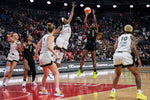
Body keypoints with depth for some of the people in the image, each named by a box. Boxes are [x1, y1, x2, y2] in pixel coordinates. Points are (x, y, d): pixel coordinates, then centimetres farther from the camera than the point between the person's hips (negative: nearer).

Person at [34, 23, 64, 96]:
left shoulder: (44, 36, 15)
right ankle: (57, 91, -19)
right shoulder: (51, 36, -7)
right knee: (56, 73, -6)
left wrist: (36, 54, 36)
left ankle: (42, 90, 35)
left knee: (46, 74, 26)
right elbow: (49, 47, -23)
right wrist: (56, 54, -25)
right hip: (47, 57, -8)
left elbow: (38, 46, 22)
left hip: (41, 57, 8)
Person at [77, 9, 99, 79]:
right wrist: (86, 15, 10)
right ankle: (80, 70, 7)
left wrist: (93, 14, 1)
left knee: (93, 58, -4)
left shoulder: (96, 29, 9)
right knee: (83, 57, -2)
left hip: (93, 44, -3)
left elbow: (95, 21, 0)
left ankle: (95, 72, -1)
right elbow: (85, 22, 8)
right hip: (87, 44, 3)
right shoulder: (88, 29, 16)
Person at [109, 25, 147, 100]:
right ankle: (139, 93, -7)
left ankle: (113, 92, 21)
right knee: (136, 74, 9)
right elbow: (133, 48, 0)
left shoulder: (119, 37, 28)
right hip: (125, 55, -4)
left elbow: (115, 48, 14)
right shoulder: (132, 37, 18)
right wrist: (138, 59, -1)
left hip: (116, 54, 4)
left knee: (117, 74, 29)